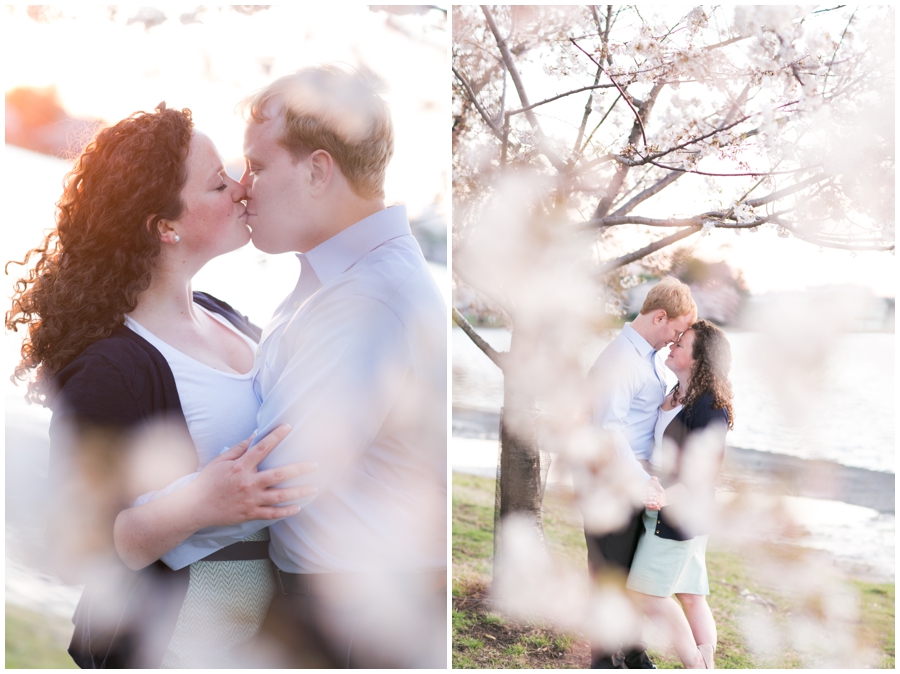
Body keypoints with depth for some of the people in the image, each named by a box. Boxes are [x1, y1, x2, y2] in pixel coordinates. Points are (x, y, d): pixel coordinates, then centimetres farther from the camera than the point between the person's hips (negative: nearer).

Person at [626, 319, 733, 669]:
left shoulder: (708, 408, -20)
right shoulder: (677, 395, 8)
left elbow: (704, 473, -22)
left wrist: (666, 496, -35)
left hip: (680, 511, -9)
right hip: (663, 507, 9)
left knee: (646, 592, -3)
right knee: (690, 595, 12)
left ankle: (695, 666, 6)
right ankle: (707, 665, 18)